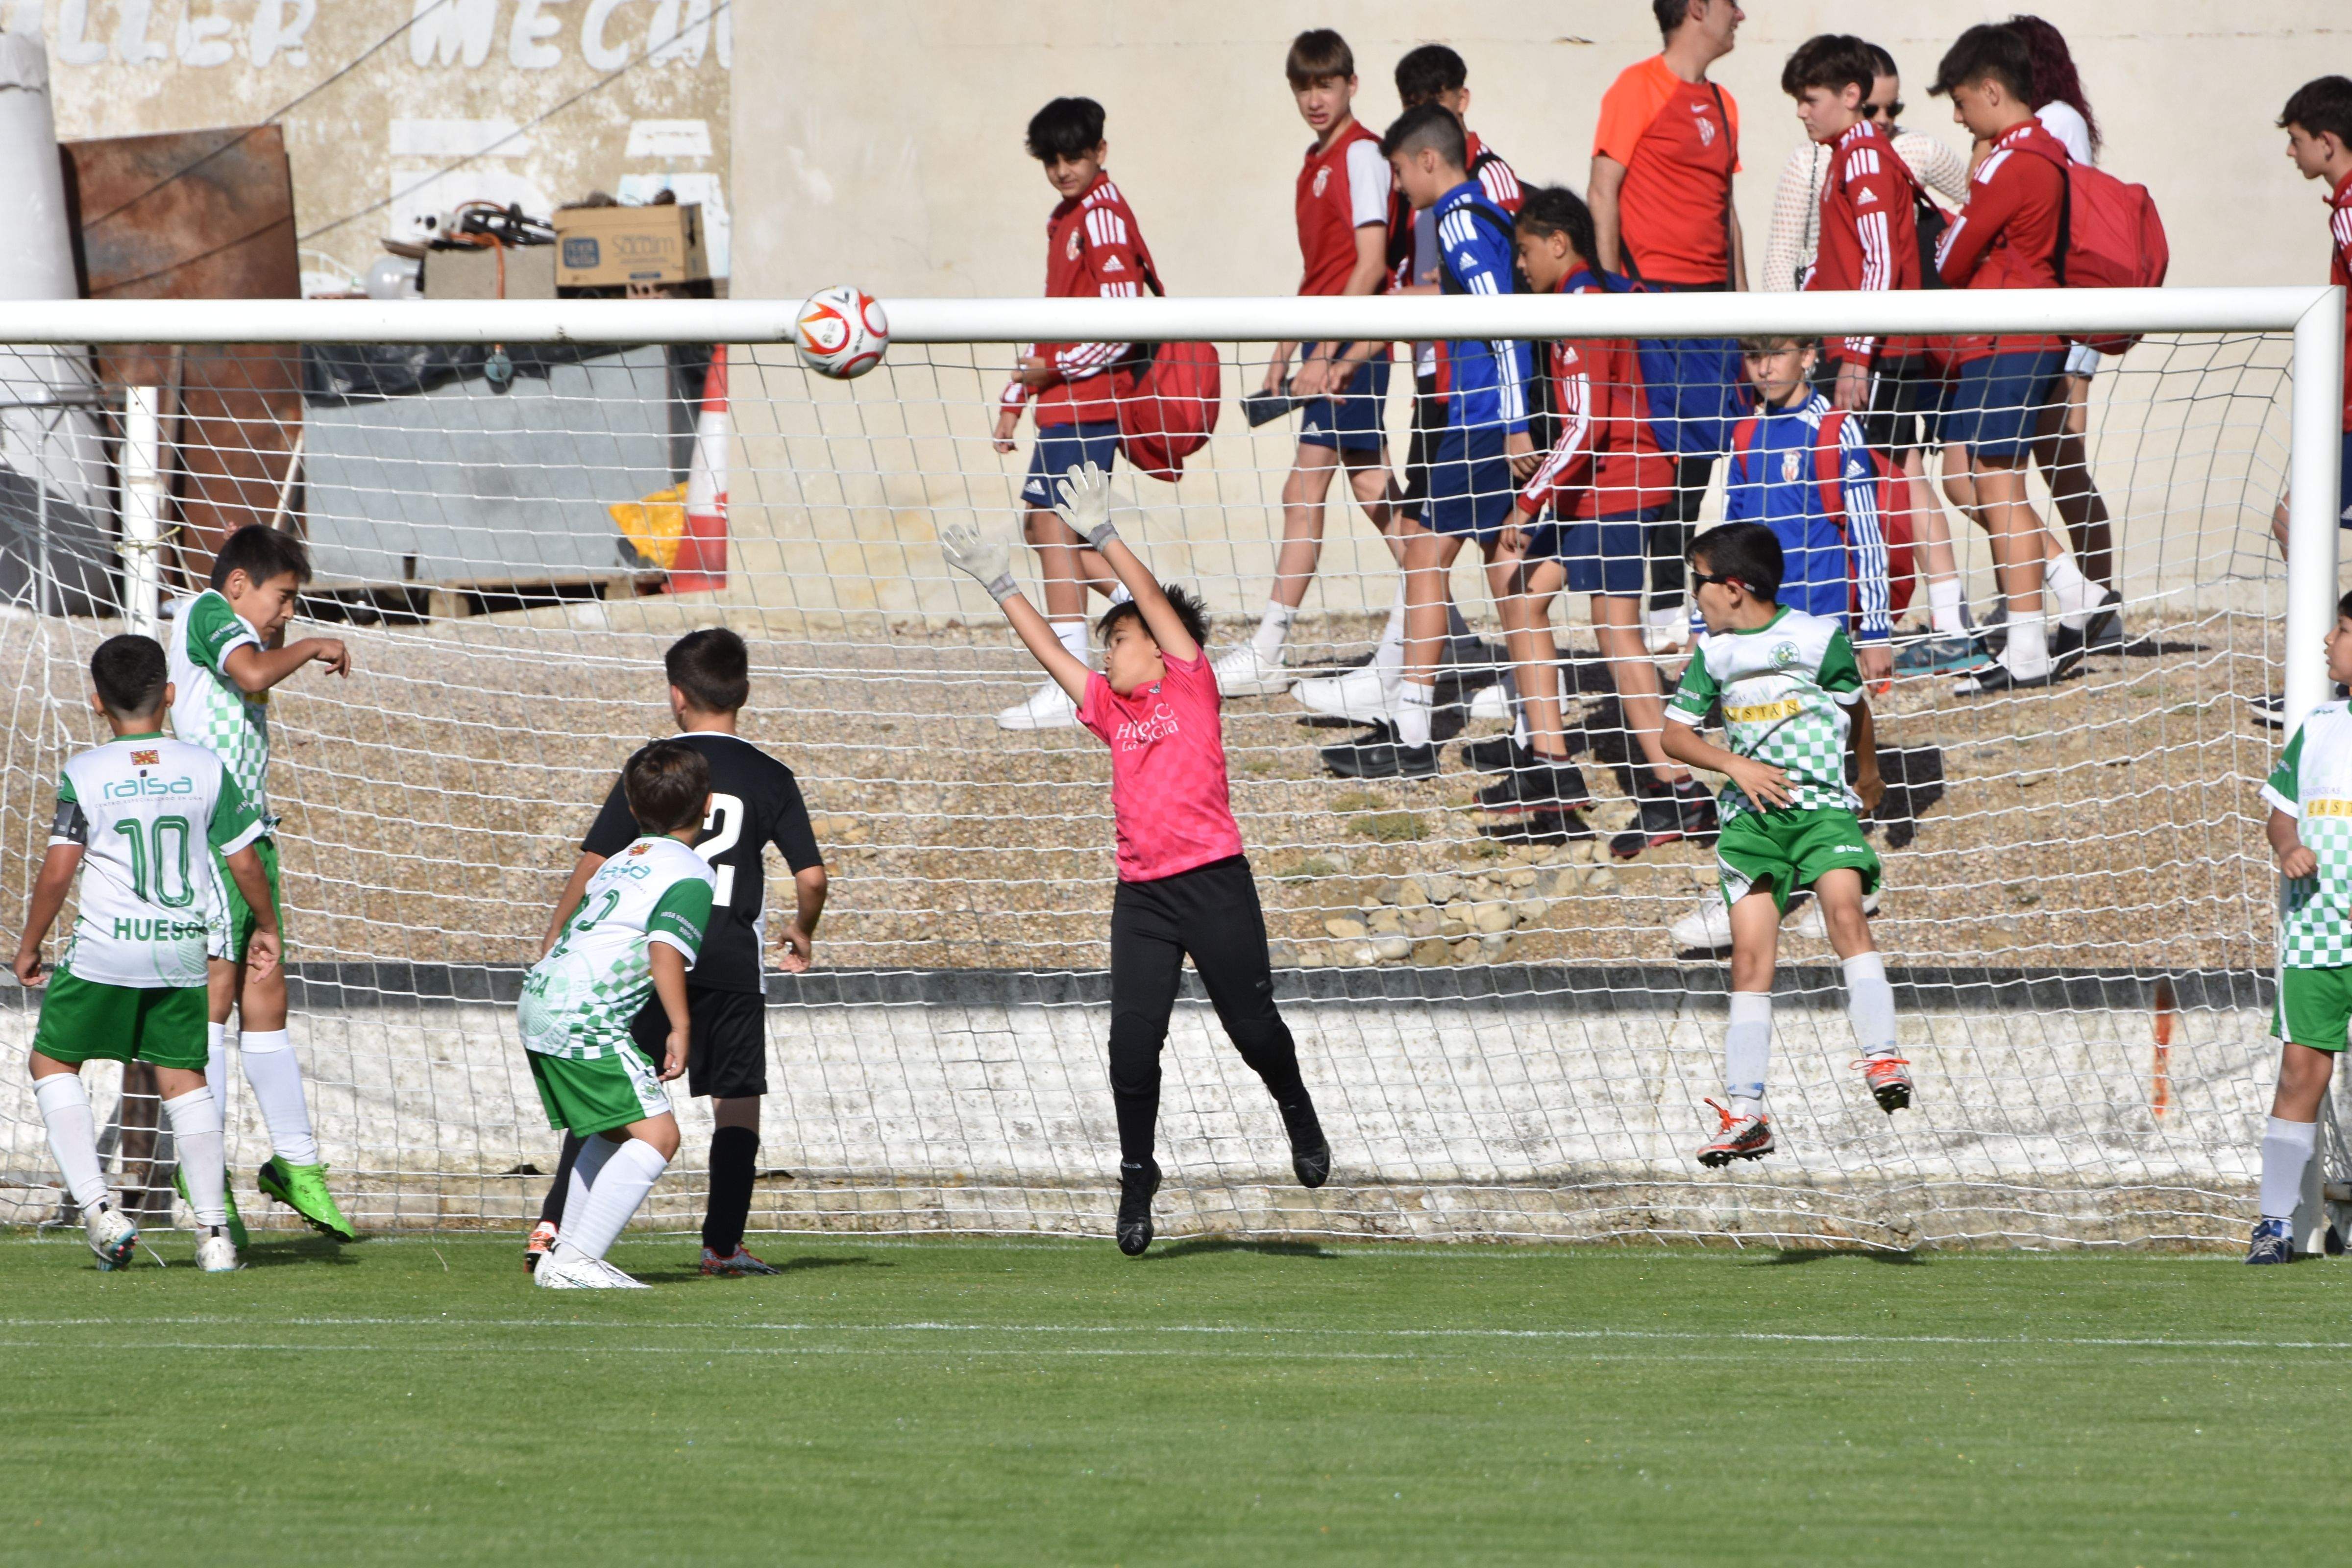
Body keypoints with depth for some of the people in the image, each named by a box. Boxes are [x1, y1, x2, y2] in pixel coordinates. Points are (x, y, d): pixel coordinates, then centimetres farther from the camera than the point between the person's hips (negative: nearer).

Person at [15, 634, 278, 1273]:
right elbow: (246, 862, 5)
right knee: (183, 1078, 13)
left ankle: (98, 1209, -1)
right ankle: (214, 1231, 6)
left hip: (105, 952, -3)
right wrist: (267, 928, 21)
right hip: (182, 950, 3)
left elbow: (58, 871, -8)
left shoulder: (84, 774, -5)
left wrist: (29, 946, 5)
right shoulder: (205, 768, 1)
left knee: (52, 1062, 13)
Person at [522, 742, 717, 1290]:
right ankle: (578, 1261, -21)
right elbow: (666, 949, -20)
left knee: (614, 1133, 24)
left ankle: (563, 1255, 23)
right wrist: (681, 1028, -19)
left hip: (538, 1001, 10)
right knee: (656, 1134, -12)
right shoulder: (690, 876, -5)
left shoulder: (623, 862, 22)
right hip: (586, 1019, -9)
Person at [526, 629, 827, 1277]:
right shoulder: (770, 779, 2)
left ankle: (553, 1226, -2)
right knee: (737, 1100, 8)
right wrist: (802, 935, 18)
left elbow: (595, 863, -2)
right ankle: (723, 1244, 3)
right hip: (731, 957, 0)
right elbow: (811, 875, -2)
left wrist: (555, 941, 8)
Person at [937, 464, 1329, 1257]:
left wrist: (1103, 536, -11)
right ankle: (1137, 1178, 4)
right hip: (1141, 893, 5)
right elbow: (1049, 650, 20)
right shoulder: (1110, 708, 14)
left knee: (1252, 1025, 0)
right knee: (1133, 1039, -5)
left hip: (1213, 881, -5)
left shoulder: (1191, 687, 2)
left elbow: (1156, 603, -6)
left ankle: (1300, 1120, 27)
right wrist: (997, 583, 19)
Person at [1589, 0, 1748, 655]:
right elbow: (1603, 196, -7)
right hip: (1655, 294, -7)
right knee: (1665, 456, -9)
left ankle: (1679, 604, 9)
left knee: (1704, 450, 4)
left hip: (1712, 299, 7)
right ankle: (1664, 609, -8)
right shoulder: (1639, 88, -5)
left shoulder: (1720, 104, 18)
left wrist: (1741, 297, 17)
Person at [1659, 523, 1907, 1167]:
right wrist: (1736, 765, -5)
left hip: (1822, 805, -3)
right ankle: (1745, 1114, -3)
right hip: (1749, 816, 3)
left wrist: (1867, 774, 30)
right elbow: (1676, 734, 11)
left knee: (1845, 908, -27)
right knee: (1750, 956, -4)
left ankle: (1882, 1059, -30)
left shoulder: (1819, 639, 0)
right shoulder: (1713, 654, 9)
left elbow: (1854, 708, 16)